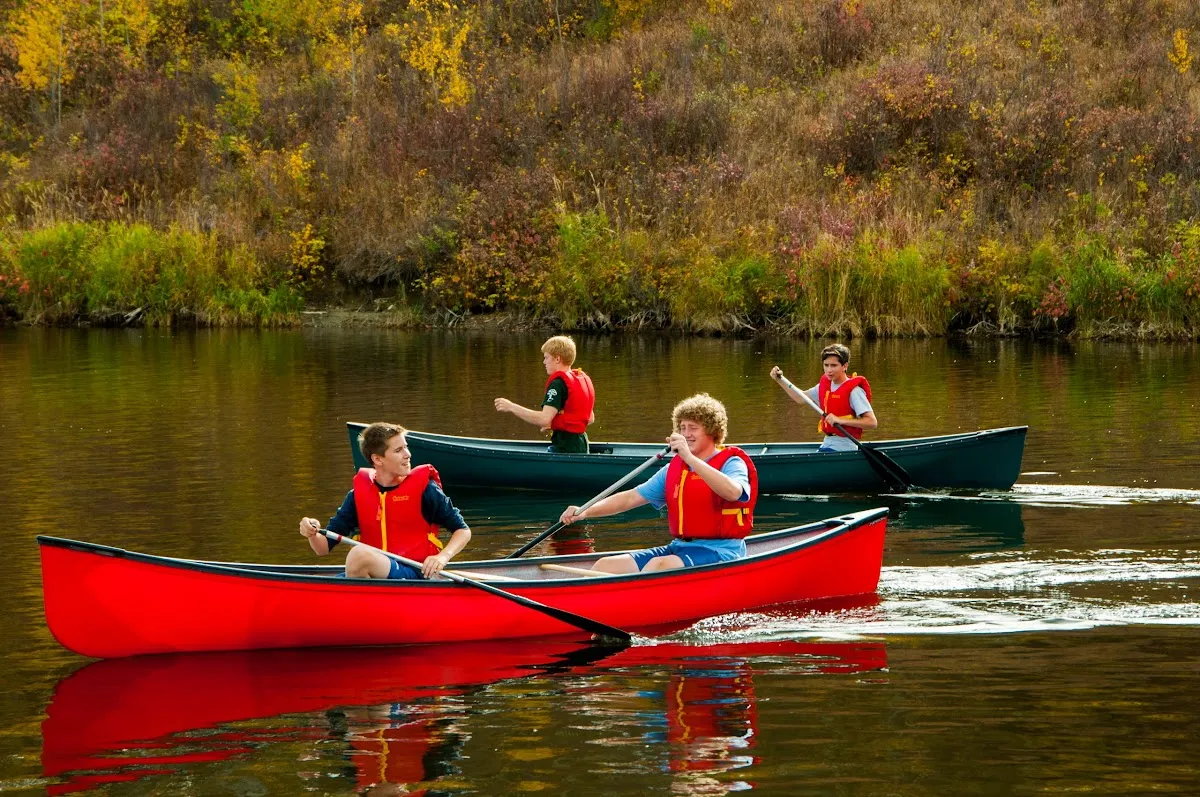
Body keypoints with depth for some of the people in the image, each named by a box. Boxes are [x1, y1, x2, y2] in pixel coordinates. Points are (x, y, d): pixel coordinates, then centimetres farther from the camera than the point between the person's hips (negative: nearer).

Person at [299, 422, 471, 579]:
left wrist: (442, 557, -12)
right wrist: (313, 535, -12)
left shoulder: (423, 488, 2)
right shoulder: (359, 495, 11)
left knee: (359, 553, -31)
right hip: (374, 576, 3)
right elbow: (323, 549, 11)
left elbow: (463, 531, 7)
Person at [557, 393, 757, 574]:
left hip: (720, 552, -7)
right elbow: (631, 498, 12)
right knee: (606, 566, -9)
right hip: (678, 548, 7)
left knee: (658, 566, -35)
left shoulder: (732, 463, -3)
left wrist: (689, 458, -32)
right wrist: (586, 511, -4)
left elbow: (733, 492, -27)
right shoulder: (673, 469, 17)